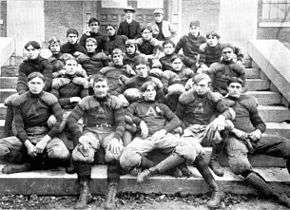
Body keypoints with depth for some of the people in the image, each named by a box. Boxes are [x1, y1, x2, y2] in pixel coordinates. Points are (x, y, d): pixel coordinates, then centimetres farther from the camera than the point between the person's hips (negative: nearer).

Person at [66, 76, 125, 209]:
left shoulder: (114, 102, 13)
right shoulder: (86, 101, 11)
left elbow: (120, 124, 4)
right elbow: (71, 119, 1)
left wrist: (116, 138, -17)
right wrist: (80, 136, -16)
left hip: (110, 132, 0)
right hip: (91, 132, 0)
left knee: (115, 152, -35)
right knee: (81, 152, -34)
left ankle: (112, 193, -29)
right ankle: (85, 191, -22)